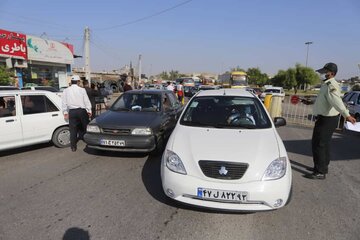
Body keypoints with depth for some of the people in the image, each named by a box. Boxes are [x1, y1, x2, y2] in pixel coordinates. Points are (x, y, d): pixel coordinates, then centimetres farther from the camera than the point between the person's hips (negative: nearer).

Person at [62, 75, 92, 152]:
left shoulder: (66, 91, 5)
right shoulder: (82, 90, -2)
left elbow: (64, 103, 7)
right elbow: (87, 101, -2)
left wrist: (65, 112, 12)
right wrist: (89, 111, 4)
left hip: (72, 112, 2)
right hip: (81, 110, -2)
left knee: (73, 130, 5)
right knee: (84, 127, 11)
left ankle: (73, 147, 8)